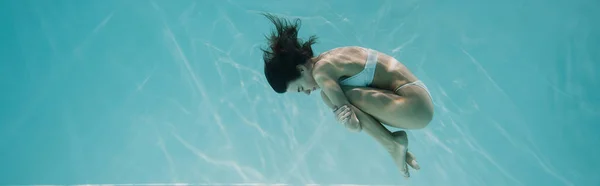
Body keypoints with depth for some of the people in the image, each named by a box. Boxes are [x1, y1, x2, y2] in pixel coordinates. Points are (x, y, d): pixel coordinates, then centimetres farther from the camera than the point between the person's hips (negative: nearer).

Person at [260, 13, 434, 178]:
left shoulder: (321, 71, -18)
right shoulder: (328, 59, 10)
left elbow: (353, 125, -24)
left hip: (415, 106, -10)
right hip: (415, 98, 10)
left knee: (330, 95, -19)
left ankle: (392, 143, -6)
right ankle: (394, 143, 7)